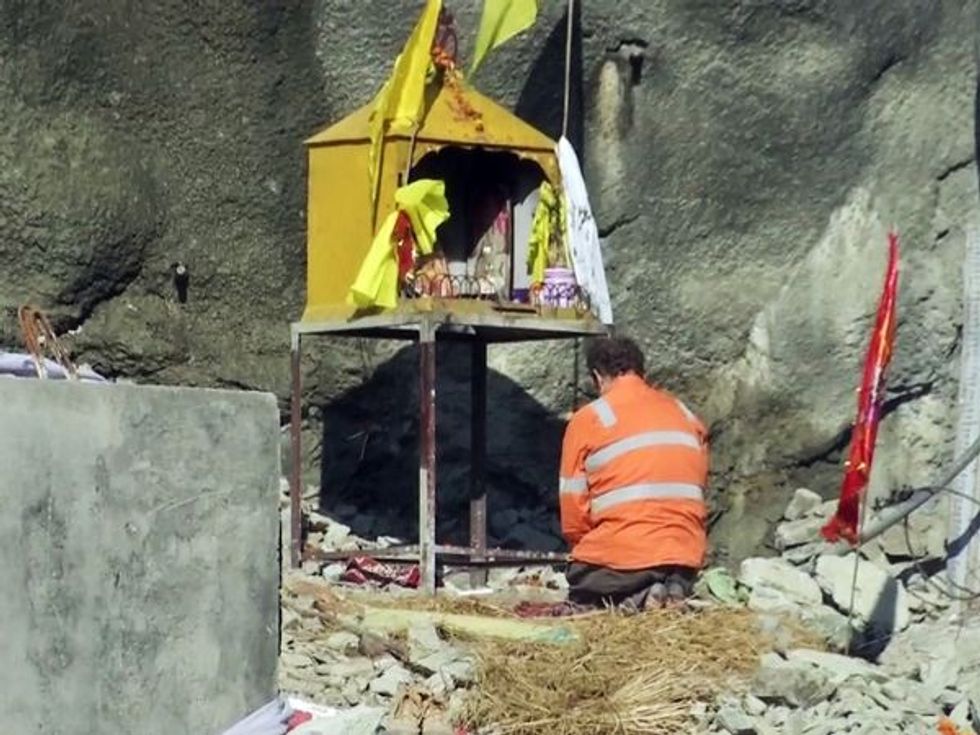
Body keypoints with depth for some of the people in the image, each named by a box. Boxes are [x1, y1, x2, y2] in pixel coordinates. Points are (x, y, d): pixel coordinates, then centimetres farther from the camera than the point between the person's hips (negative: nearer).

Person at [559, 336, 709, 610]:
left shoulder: (586, 420, -1)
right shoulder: (685, 415, 14)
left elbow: (573, 517, -2)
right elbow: (698, 490, 17)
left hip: (619, 557, -5)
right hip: (685, 557, 5)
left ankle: (635, 601, -13)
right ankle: (674, 591, -5)